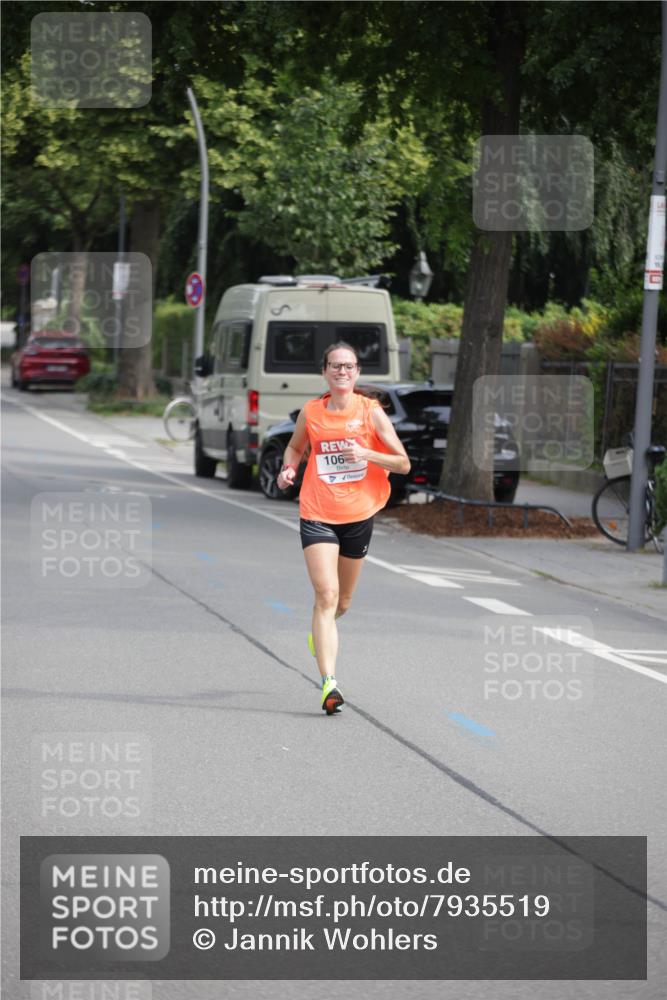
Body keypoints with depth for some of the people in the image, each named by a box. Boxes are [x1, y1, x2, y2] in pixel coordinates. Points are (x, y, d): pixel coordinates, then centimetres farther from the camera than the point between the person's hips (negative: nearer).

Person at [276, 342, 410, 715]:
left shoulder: (371, 411, -4)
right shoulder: (311, 412, 1)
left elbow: (403, 463, -3)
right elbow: (295, 447, 21)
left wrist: (367, 454, -18)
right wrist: (288, 469, 0)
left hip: (359, 516, 1)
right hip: (317, 516, -1)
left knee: (343, 601, 16)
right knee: (326, 595, -16)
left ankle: (321, 630, 52)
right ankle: (329, 683, -22)